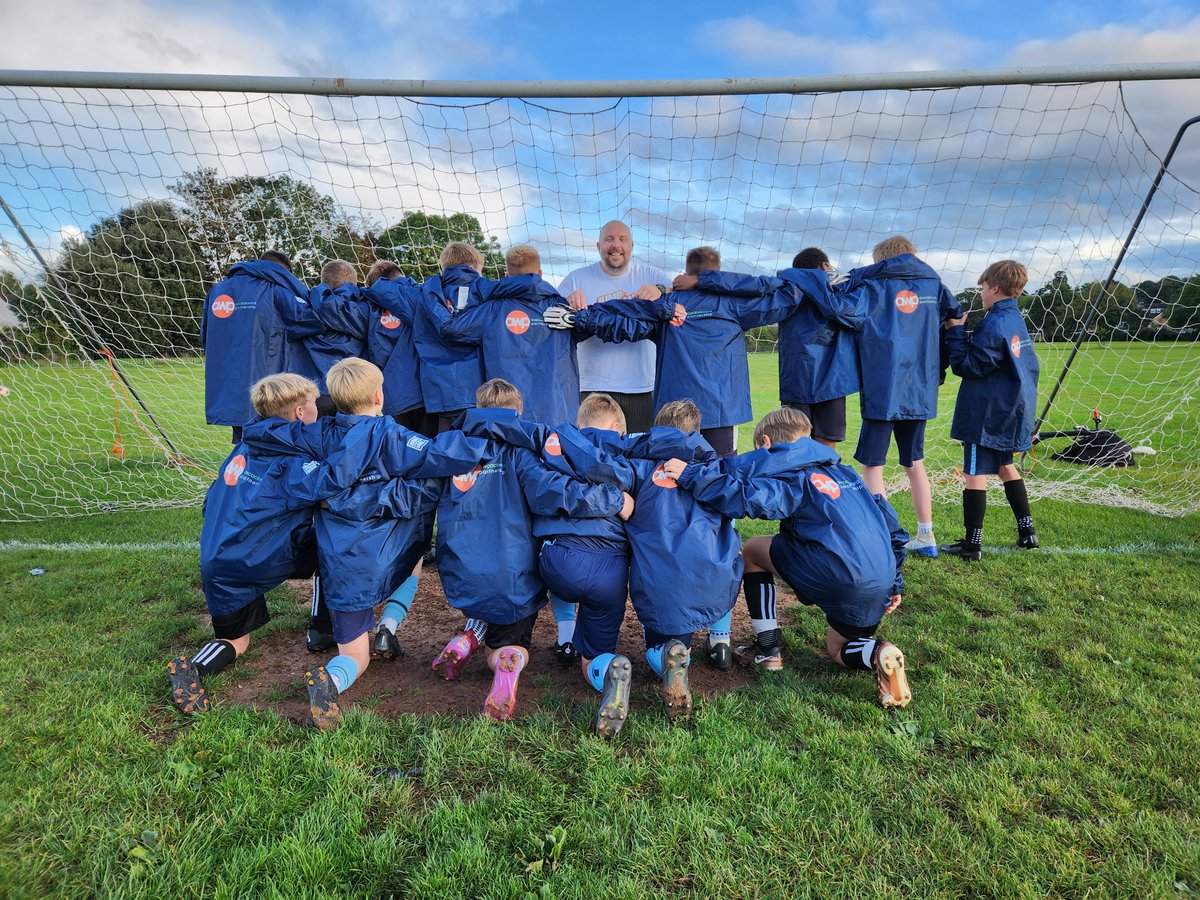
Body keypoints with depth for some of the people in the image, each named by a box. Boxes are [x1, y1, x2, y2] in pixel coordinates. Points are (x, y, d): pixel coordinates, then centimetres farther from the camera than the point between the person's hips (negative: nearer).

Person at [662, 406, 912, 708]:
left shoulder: (791, 477, 0)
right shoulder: (844, 472, 23)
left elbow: (749, 498, -22)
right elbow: (890, 523, 25)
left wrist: (692, 476, -16)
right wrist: (893, 582, 30)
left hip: (837, 577, -8)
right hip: (880, 584, 8)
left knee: (753, 550, 15)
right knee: (838, 650, 31)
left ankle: (768, 648, 16)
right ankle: (878, 654, -4)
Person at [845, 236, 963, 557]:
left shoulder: (873, 284, -2)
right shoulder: (933, 284, 12)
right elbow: (956, 315, 18)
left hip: (882, 389, -5)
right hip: (920, 390, 6)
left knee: (872, 466, 0)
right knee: (915, 464, 17)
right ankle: (926, 537, 24)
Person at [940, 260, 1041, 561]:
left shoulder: (993, 324, -17)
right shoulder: (1017, 320, 13)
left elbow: (969, 366, -16)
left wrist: (956, 332, -11)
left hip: (987, 413, -10)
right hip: (1012, 409, 10)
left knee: (975, 473, -5)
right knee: (1005, 466, 22)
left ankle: (972, 544, -1)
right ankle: (1027, 532, 28)